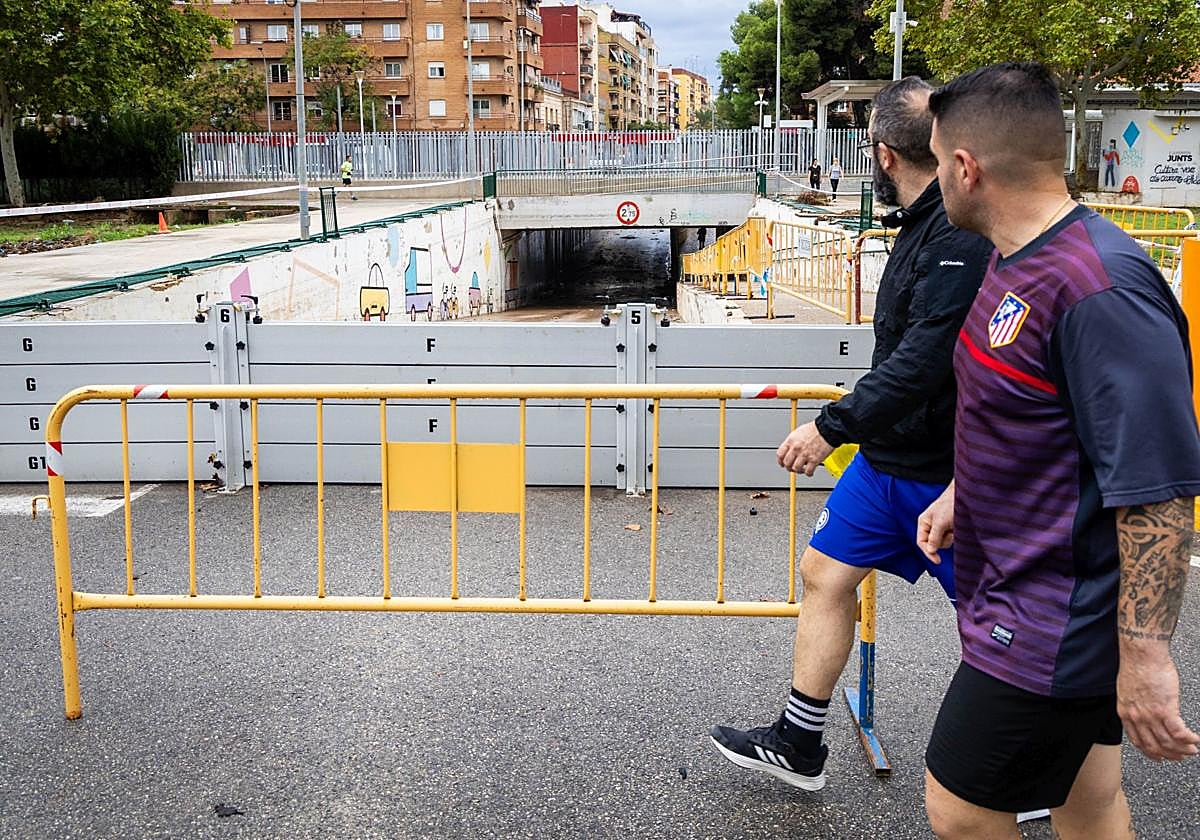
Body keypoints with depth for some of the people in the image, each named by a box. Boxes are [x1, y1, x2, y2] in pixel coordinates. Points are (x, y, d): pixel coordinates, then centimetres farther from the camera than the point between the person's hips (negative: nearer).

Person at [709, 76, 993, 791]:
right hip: (889, 455, 9)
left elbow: (924, 359, -30)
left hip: (945, 470, -9)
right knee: (826, 572, 11)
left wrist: (832, 426, -26)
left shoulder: (963, 236, -24)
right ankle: (798, 745, 24)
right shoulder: (924, 223, 7)